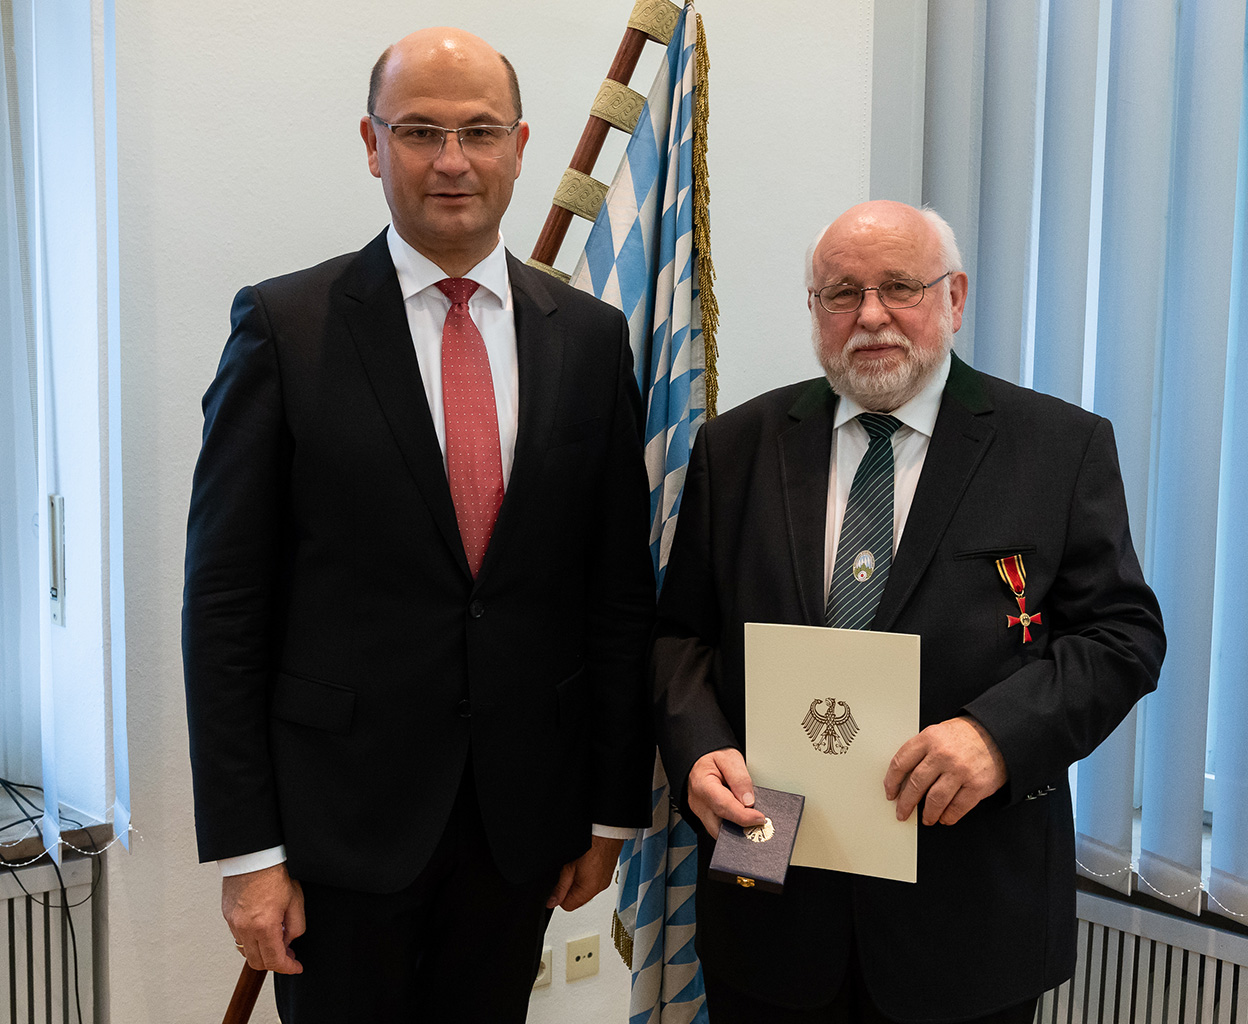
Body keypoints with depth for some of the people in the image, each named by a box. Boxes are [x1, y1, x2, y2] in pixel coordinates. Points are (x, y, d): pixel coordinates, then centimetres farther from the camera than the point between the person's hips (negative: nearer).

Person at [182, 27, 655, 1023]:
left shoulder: (591, 336, 2)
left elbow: (622, 592, 4)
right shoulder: (285, 326, -7)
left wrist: (613, 808, 5)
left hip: (524, 815, 3)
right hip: (341, 817, -2)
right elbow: (224, 604, -7)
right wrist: (244, 848, -8)